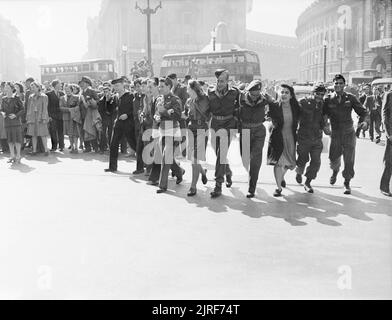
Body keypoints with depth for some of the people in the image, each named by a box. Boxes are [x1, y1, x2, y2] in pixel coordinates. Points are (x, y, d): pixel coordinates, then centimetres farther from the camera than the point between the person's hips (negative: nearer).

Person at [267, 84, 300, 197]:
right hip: (278, 137, -3)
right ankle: (279, 187, 2)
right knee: (278, 161, -10)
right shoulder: (274, 107, -9)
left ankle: (281, 177, 47)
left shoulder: (295, 107, 0)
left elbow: (297, 122, 11)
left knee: (288, 162, 15)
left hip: (291, 137, 4)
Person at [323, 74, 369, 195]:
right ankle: (335, 171, 41)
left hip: (349, 133, 0)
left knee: (349, 161, 2)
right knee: (333, 159, 4)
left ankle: (347, 183, 21)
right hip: (335, 134, 0)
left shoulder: (351, 98, 0)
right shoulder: (328, 100, -1)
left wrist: (363, 121, -18)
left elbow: (362, 111, 1)